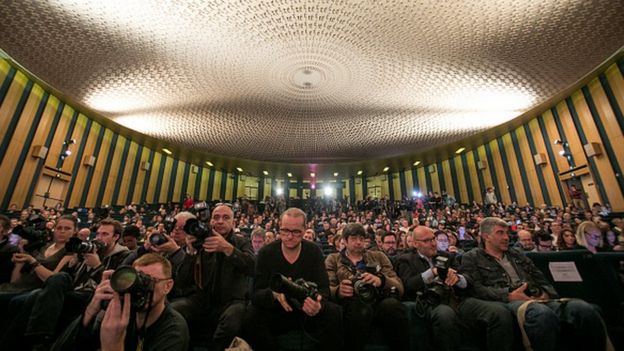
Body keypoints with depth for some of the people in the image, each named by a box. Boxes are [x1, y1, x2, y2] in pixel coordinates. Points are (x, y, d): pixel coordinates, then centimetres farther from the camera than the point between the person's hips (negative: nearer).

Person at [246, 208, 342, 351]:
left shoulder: (314, 252, -8)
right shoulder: (266, 253, -11)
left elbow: (324, 288, -11)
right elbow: (257, 294, -14)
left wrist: (319, 304, -36)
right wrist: (275, 294, -38)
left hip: (308, 313, 0)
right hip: (276, 313, 0)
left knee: (334, 312, -28)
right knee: (253, 315, -29)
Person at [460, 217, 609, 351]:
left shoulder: (516, 255, 28)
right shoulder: (472, 258, 7)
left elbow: (540, 278, 23)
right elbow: (474, 289, -5)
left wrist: (545, 293, 0)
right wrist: (508, 296, -16)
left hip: (535, 299, 6)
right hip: (505, 302, -6)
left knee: (583, 309, -24)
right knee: (542, 314, -39)